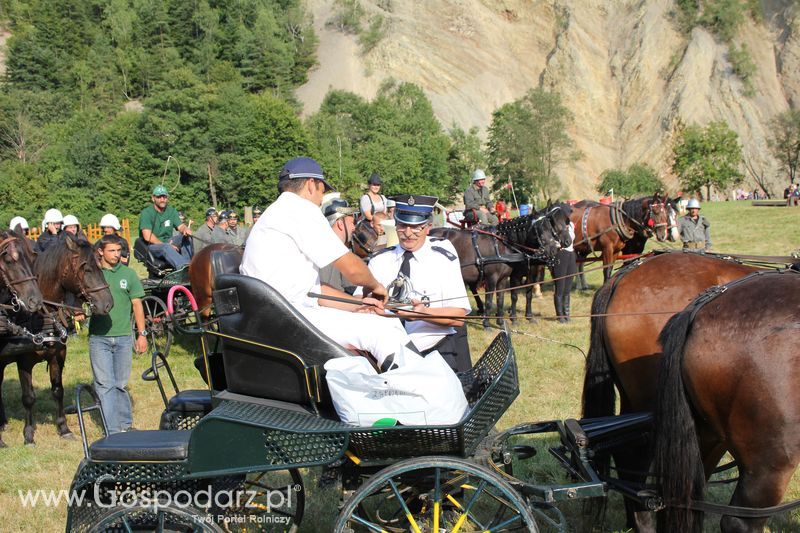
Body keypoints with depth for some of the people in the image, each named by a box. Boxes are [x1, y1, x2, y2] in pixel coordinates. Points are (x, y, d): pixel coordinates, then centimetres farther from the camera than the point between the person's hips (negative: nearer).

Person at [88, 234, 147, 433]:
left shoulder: (128, 274, 3)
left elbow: (137, 305, 6)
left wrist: (142, 334, 2)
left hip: (123, 337, 1)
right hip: (98, 337, -1)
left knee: (120, 384, 10)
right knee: (104, 384, -3)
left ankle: (125, 424, 24)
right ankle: (112, 430, 0)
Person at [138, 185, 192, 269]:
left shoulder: (171, 211, 10)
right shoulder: (146, 213, -9)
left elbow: (181, 226, -2)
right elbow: (147, 237, -19)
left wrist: (186, 229, -28)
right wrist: (166, 245, -20)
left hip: (167, 242, 6)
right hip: (151, 246, -6)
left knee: (186, 236, -17)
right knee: (166, 248, -38)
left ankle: (188, 263, -29)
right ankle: (184, 268, -60)